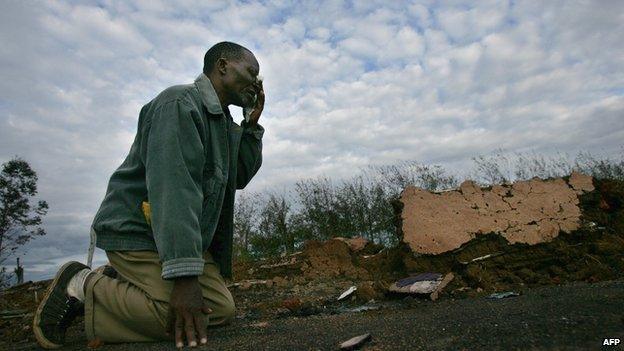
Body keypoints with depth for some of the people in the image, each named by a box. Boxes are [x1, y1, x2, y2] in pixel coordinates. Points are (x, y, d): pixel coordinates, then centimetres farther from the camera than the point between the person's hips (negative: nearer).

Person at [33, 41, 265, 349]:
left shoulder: (222, 121, 15)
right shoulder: (178, 103, -16)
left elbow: (240, 176, 14)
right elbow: (173, 188, -28)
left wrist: (252, 122, 5)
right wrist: (184, 275, -33)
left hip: (185, 238, 9)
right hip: (136, 230, -9)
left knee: (222, 309, -5)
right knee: (181, 321, -26)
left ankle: (121, 285, 7)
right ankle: (83, 285, -3)